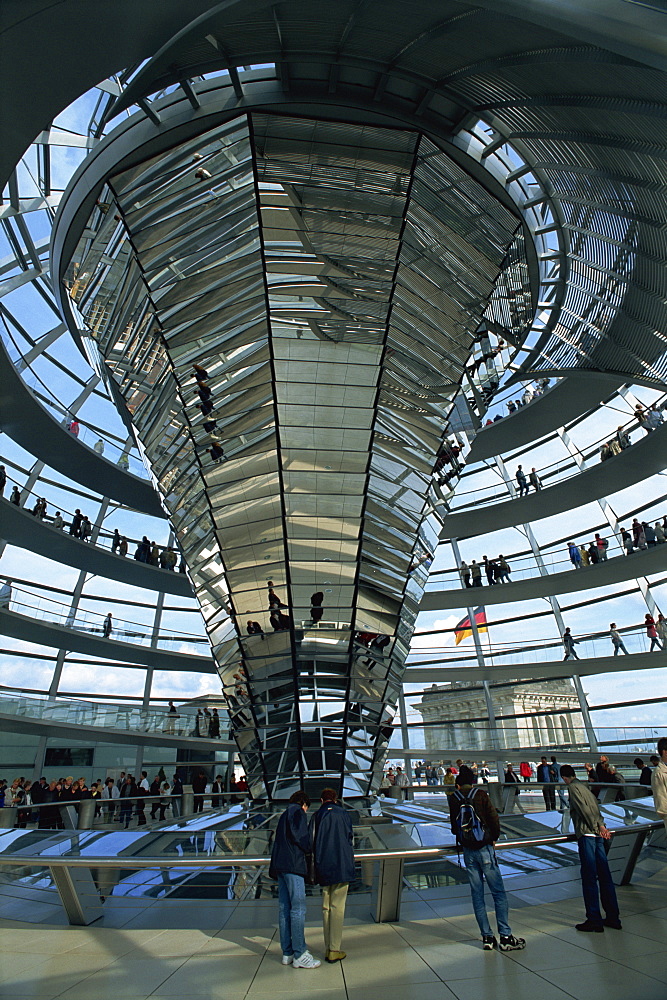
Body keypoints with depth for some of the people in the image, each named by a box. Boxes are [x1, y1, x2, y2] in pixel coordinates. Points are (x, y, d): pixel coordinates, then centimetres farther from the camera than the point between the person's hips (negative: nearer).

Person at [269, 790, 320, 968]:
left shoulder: (284, 815, 22)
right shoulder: (297, 812, -4)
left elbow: (278, 840, 21)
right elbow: (299, 834, -16)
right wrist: (309, 848, -2)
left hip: (280, 866, 9)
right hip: (293, 865, -9)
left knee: (284, 908, 11)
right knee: (298, 908, -6)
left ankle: (287, 953, 16)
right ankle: (300, 955, -5)